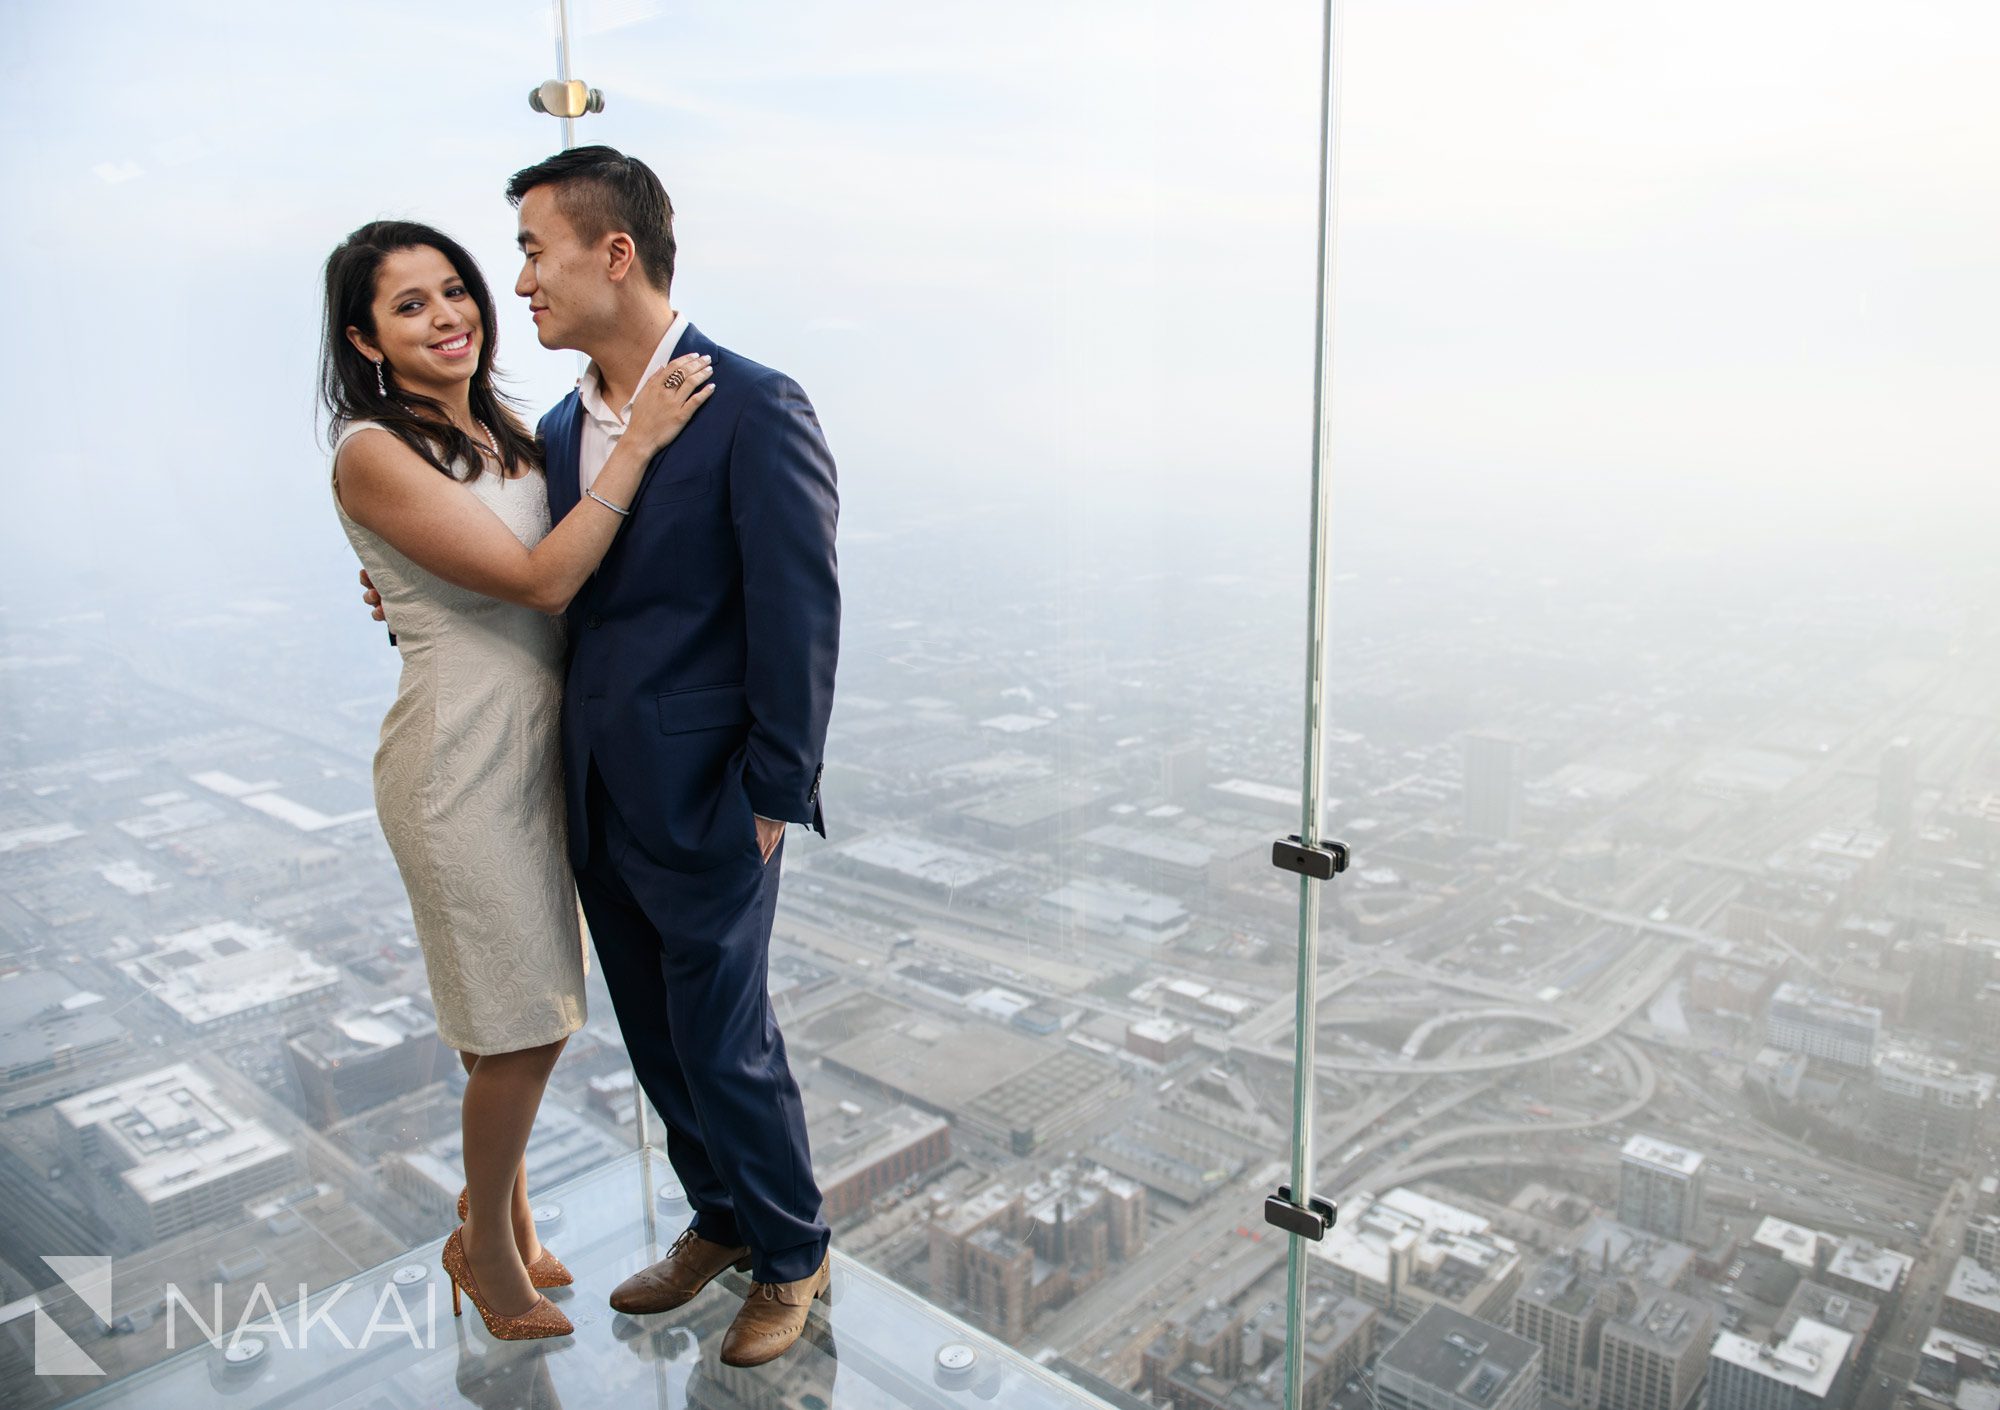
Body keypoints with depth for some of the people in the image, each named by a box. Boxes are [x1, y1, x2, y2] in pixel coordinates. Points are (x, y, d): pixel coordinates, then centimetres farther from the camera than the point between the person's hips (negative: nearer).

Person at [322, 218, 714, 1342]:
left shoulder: (504, 432, 7)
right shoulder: (374, 453, -16)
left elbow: (564, 567, 13)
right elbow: (539, 579, -22)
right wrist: (639, 441, -22)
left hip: (541, 740, 7)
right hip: (463, 756, -7)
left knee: (532, 1016, 18)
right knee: (525, 1023, 4)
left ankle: (510, 1222, 39)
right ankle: (486, 1246, 30)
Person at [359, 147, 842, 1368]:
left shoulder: (754, 410, -15)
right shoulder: (564, 428, 8)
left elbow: (799, 617, -16)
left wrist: (770, 801, -15)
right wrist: (422, 603, 4)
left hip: (707, 806, -7)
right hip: (600, 801, 7)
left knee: (723, 1046, 7)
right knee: (659, 1041, 20)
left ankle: (792, 1255, 32)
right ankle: (721, 1221, 43)